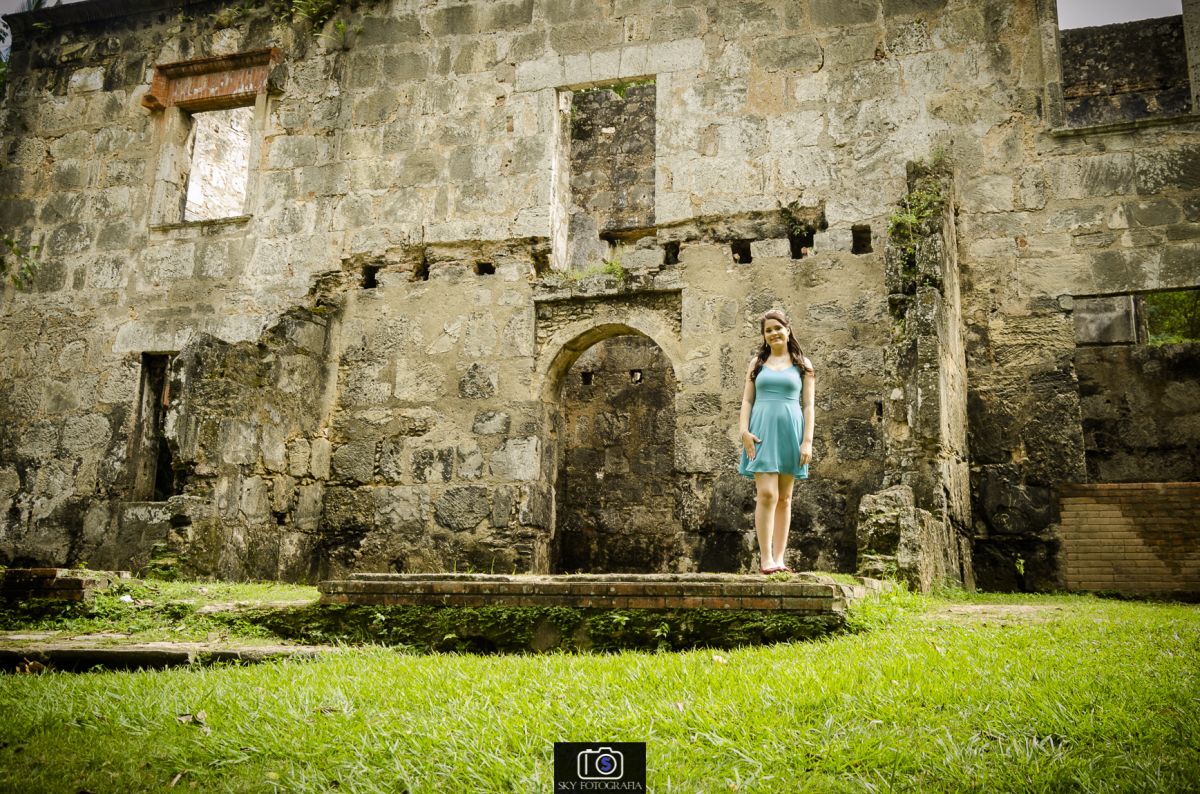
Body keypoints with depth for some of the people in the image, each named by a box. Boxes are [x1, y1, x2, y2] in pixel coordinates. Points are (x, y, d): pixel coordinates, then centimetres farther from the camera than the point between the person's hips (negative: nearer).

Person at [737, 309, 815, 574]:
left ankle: (779, 558, 8)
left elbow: (808, 405, 5)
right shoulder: (757, 362, 11)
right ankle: (765, 558, -9)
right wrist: (744, 429, -7)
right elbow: (747, 400, 9)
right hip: (762, 432, -1)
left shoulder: (803, 364, 9)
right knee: (767, 494, -12)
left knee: (785, 498, 5)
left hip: (790, 433, 1)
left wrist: (807, 441, -3)